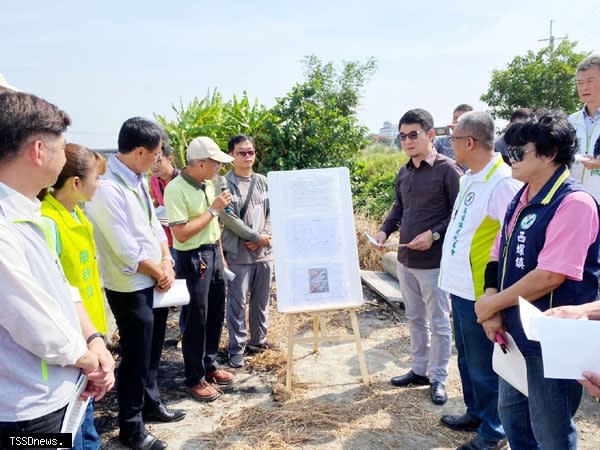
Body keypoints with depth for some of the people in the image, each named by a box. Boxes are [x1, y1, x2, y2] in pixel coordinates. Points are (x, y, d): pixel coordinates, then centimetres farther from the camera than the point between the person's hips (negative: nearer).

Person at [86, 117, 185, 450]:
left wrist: (167, 262, -2)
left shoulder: (137, 180, 5)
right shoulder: (106, 188, -23)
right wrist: (159, 273, -10)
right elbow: (126, 250, -24)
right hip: (131, 288, -8)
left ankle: (150, 404, 41)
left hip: (156, 283, 8)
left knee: (152, 352, 21)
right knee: (135, 358, 6)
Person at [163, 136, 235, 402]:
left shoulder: (208, 185, 6)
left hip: (213, 254, 8)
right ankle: (195, 379, 19)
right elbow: (182, 233, -23)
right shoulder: (176, 189, -18)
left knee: (216, 314, 16)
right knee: (197, 319, 3)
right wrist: (213, 210, -18)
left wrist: (221, 255, 17)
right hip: (193, 259, -8)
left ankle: (209, 365, 35)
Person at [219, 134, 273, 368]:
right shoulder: (224, 184, -7)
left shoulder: (263, 182, 9)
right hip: (238, 253, -5)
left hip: (264, 252, 5)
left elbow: (272, 213, 7)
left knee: (261, 300, 14)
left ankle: (258, 340, 29)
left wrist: (264, 238, -9)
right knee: (237, 302, 0)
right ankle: (236, 348, 11)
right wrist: (256, 236, -13)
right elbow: (229, 218, -13)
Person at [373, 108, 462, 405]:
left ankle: (438, 378, 20)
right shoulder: (404, 174, 10)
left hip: (433, 262, -7)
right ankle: (419, 370, 33)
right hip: (405, 259, 7)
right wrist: (385, 230, 3)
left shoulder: (447, 169, -12)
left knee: (438, 322, 6)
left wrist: (434, 234, -22)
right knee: (415, 319, 18)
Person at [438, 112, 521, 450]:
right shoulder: (469, 178, 9)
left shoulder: (503, 183, -20)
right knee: (467, 359, 22)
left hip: (481, 291, -9)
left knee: (484, 365, 7)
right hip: (461, 287, 9)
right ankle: (476, 414, 40)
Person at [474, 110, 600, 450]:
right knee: (512, 413, 23)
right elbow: (499, 257, 10)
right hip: (516, 333, 8)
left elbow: (550, 276, -26)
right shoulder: (521, 199, 6)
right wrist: (493, 310, -5)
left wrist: (492, 303, -15)